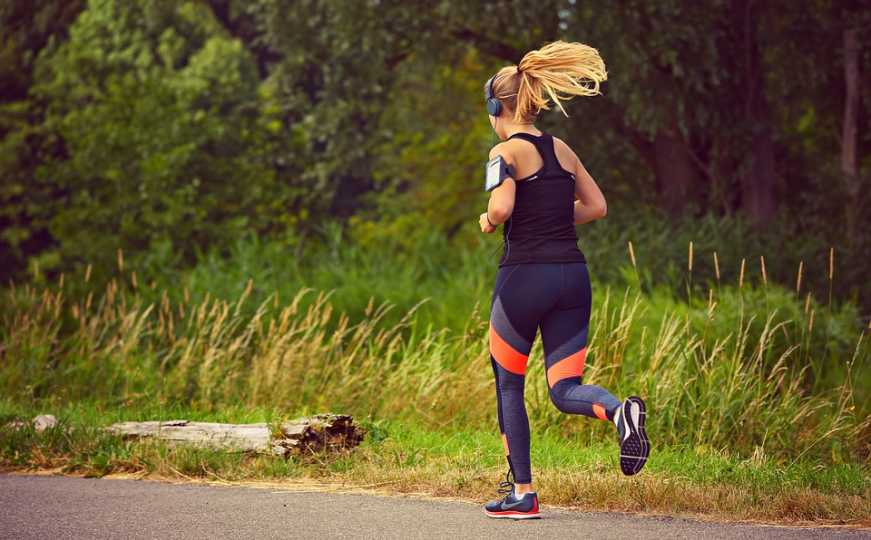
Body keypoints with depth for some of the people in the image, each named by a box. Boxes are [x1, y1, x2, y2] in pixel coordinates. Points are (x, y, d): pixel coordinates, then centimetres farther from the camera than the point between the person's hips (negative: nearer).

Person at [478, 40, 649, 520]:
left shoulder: (506, 151, -7)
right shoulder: (562, 149, 13)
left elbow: (500, 209, -21)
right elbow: (596, 206, 17)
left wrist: (488, 223, 0)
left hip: (524, 276, -5)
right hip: (573, 274, 5)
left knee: (508, 386, 12)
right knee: (564, 390, 6)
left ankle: (521, 492, 13)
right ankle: (620, 410, -27)